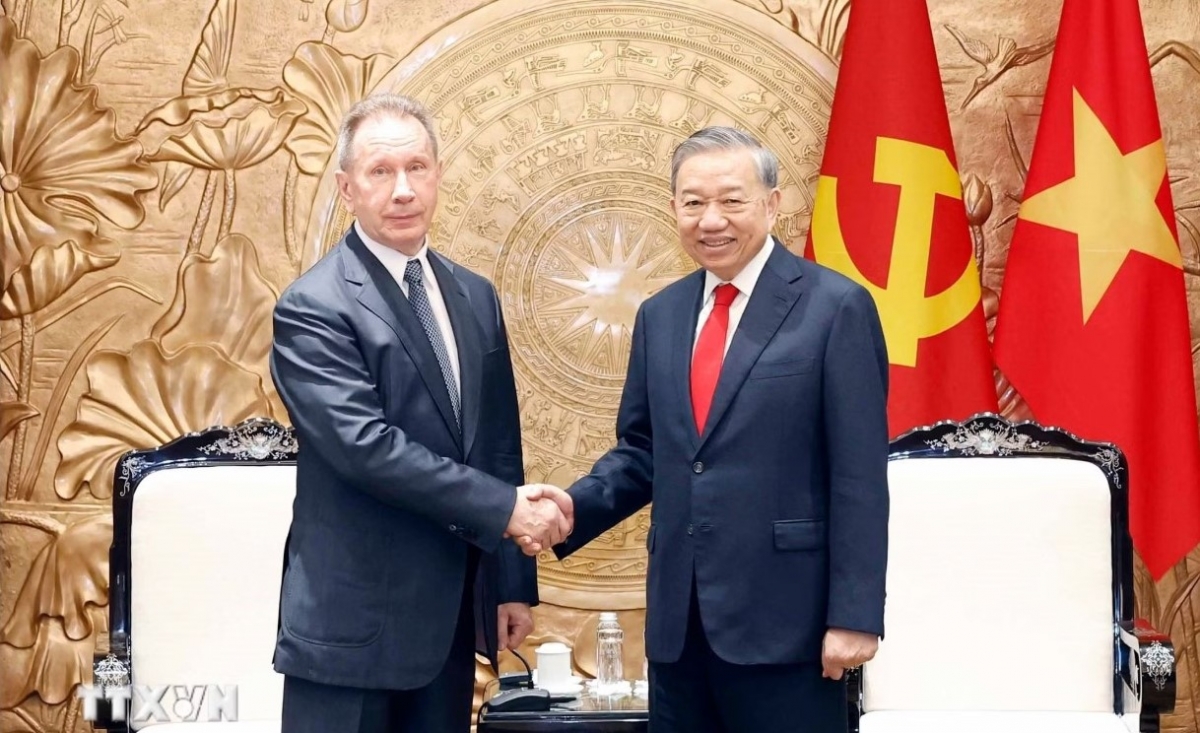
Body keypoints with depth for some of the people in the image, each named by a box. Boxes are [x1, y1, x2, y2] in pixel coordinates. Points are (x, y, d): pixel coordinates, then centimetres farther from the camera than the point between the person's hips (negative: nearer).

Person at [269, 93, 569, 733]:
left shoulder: (475, 297, 12)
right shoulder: (313, 308, -10)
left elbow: (500, 447, 14)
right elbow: (367, 445, -20)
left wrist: (513, 582, 10)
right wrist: (504, 508, -19)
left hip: (450, 616, 6)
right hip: (353, 621, -6)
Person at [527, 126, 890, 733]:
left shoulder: (835, 307, -6)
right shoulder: (660, 315, 12)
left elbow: (859, 478, -9)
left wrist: (853, 615, -13)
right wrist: (570, 510, -2)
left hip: (782, 616, -5)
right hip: (678, 620, 6)